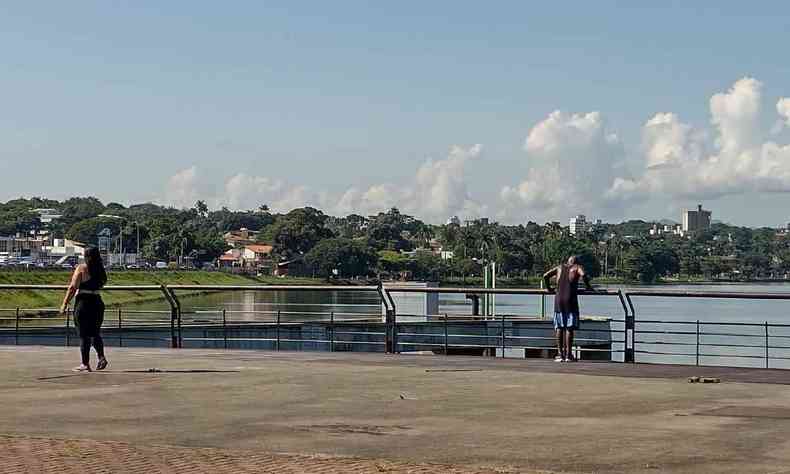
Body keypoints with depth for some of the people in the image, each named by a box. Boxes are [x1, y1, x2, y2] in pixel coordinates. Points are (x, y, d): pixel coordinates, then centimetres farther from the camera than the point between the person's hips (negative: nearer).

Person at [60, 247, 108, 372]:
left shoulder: (81, 268, -7)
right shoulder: (100, 270, 7)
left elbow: (73, 287, -9)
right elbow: (101, 284, 10)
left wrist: (65, 303, -6)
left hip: (83, 302, -5)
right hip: (97, 302, 5)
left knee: (84, 335, 1)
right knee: (95, 333, 16)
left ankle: (85, 364, 2)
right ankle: (101, 357, 0)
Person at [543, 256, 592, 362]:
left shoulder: (559, 268, 19)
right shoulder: (577, 268, 9)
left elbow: (545, 276, 8)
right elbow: (583, 275, -13)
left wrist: (549, 288, 18)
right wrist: (587, 286, 0)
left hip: (558, 299, 3)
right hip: (570, 299, -3)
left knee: (559, 327, 7)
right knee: (569, 328, 0)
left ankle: (560, 353, 5)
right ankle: (568, 354, -2)